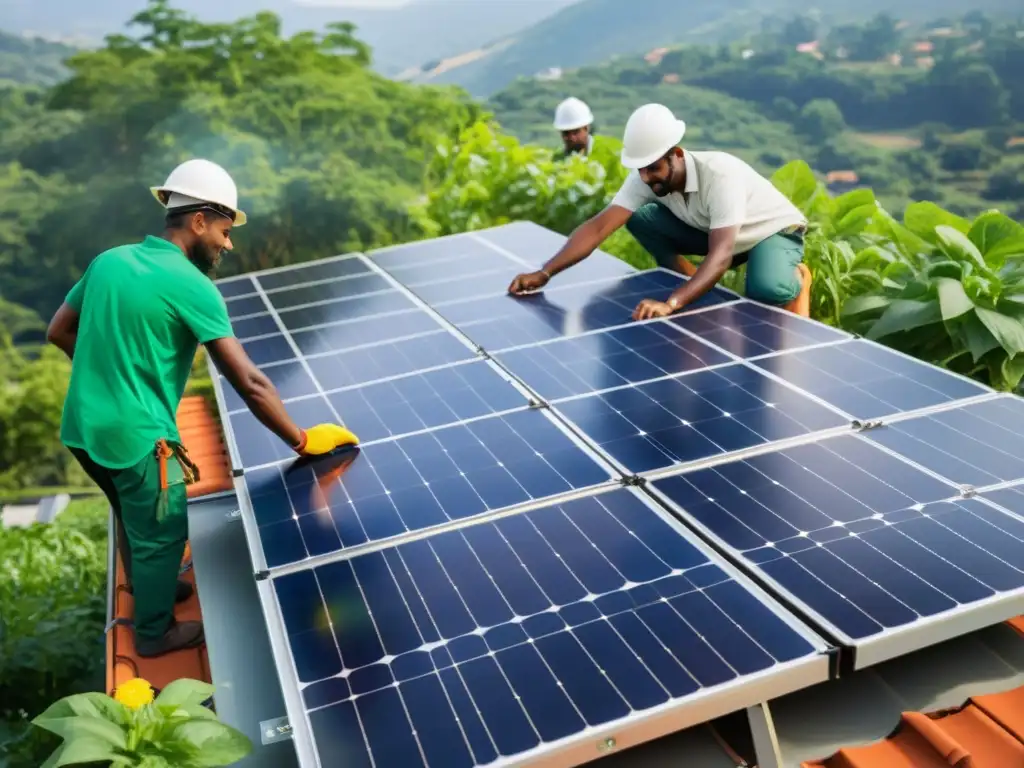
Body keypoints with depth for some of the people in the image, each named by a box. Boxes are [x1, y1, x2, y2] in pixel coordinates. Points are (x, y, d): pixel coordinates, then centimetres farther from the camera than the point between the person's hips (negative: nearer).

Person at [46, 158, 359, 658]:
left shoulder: (108, 260, 2)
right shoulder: (192, 285, -20)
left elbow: (59, 332, 13)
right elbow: (250, 383, -23)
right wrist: (302, 441, -16)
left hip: (83, 427, 8)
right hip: (135, 436, -8)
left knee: (133, 513, 31)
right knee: (161, 534, 15)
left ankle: (146, 586, 54)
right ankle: (155, 633, 35)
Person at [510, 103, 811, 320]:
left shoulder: (721, 175, -39)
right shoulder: (645, 178, -22)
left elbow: (721, 255, -48)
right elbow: (598, 227, -26)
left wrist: (670, 303, -62)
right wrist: (544, 273, -37)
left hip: (774, 231, -6)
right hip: (714, 234, 6)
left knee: (766, 291, -41)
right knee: (640, 218, -16)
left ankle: (793, 278, -2)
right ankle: (698, 289, -1)